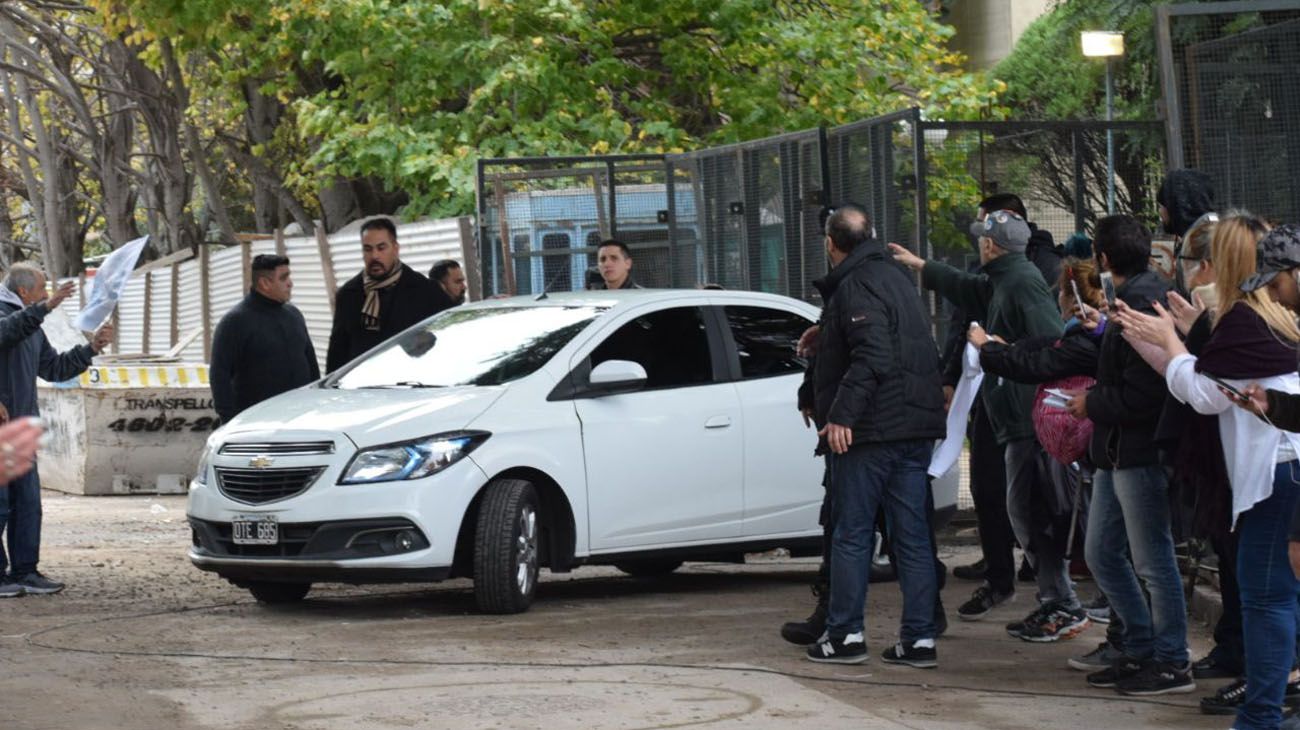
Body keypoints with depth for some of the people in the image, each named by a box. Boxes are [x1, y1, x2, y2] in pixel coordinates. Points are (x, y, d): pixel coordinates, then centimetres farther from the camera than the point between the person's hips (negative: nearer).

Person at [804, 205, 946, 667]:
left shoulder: (856, 287, -12)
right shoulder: (895, 278, 18)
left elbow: (873, 357, -24)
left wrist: (842, 414, -26)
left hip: (871, 430, -9)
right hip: (916, 426, 9)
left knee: (851, 534, 0)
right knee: (912, 534, 7)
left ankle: (845, 635, 4)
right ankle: (920, 639, 5)